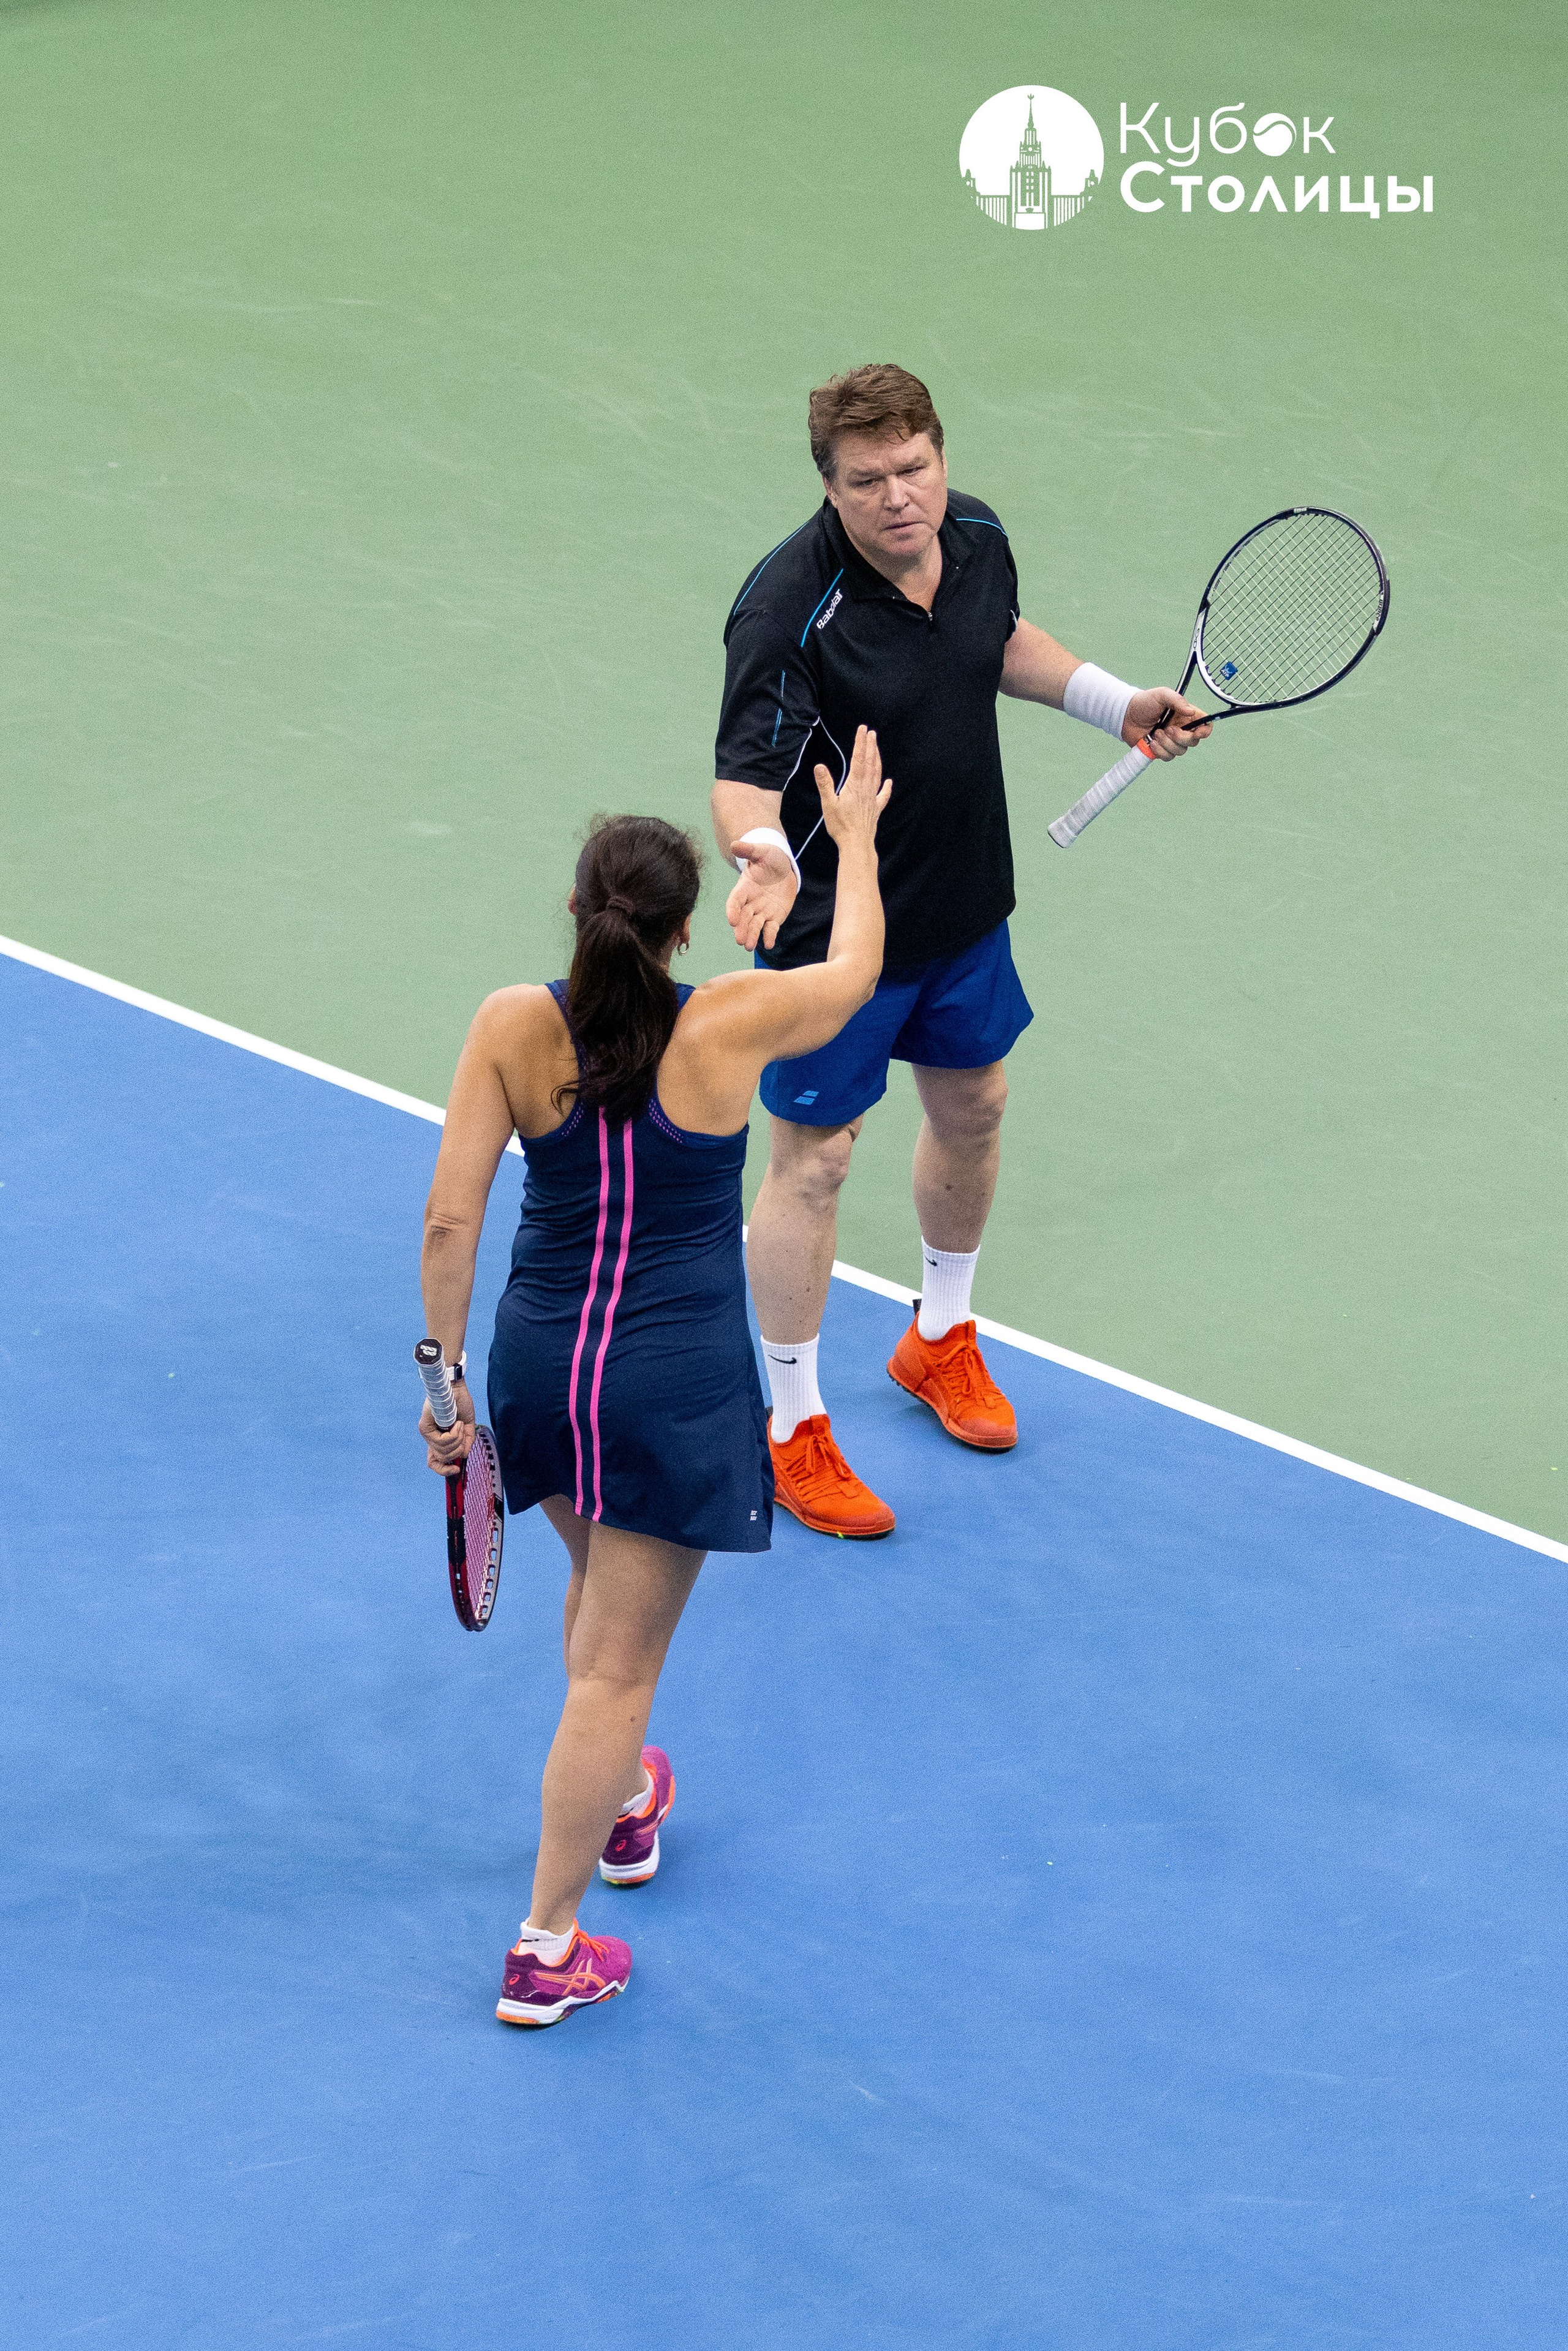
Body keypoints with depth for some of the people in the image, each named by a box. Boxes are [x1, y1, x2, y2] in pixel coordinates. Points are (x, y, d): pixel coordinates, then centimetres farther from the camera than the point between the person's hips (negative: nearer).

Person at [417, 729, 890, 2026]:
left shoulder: (512, 1027, -9)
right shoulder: (731, 1024, -13)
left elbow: (450, 1216, -8)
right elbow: (855, 970, 8)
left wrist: (447, 1375, 4)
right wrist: (856, 837, 25)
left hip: (541, 1363, 4)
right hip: (679, 1381, -4)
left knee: (601, 1581, 32)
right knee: (617, 1664, 3)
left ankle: (622, 1805, 53)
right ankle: (547, 1950, 6)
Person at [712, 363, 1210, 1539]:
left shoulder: (977, 536, -8)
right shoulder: (791, 611, -31)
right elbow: (746, 775, -33)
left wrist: (1119, 703, 9)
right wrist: (764, 855, -53)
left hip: (964, 905, 7)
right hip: (836, 926, -7)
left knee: (973, 1106, 23)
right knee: (816, 1160, 2)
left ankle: (941, 1336, 48)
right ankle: (796, 1432, 17)